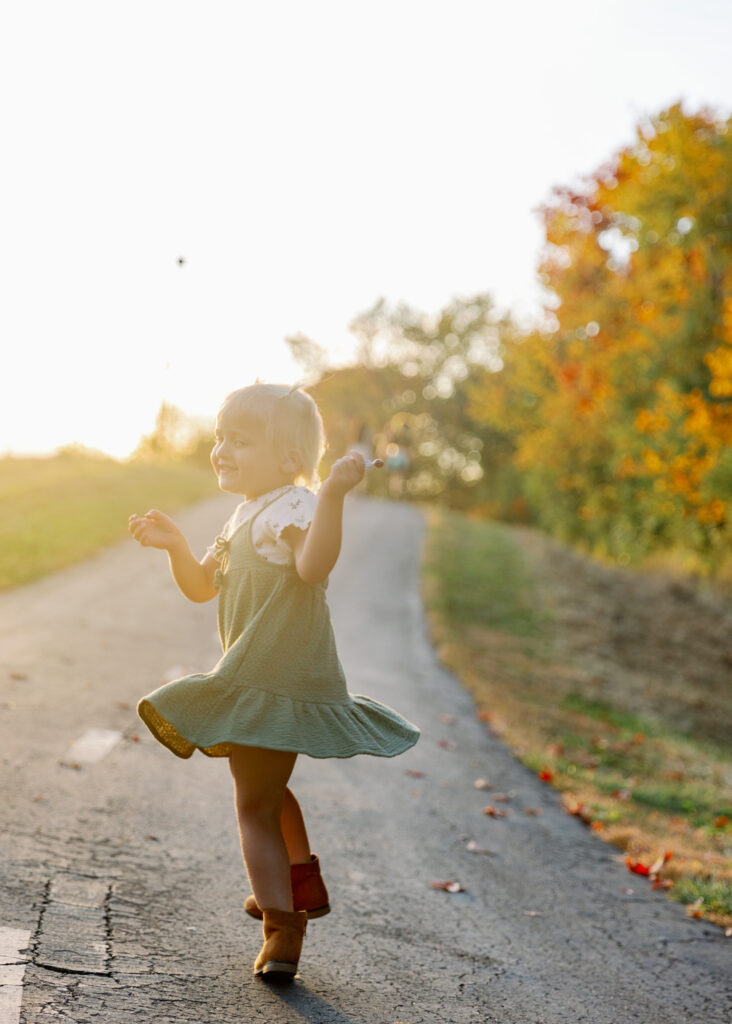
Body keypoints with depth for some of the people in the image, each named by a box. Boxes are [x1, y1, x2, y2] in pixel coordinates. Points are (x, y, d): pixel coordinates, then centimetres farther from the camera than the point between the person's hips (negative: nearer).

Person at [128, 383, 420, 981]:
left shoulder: (293, 505, -17)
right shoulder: (247, 515, 16)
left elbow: (313, 563, -39)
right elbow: (202, 586, 19)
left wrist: (333, 495, -50)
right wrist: (176, 546, 2)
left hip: (276, 683, -11)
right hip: (264, 680, 11)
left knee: (255, 806, -3)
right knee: (265, 789, 30)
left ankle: (281, 932, 4)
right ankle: (302, 885, 46)